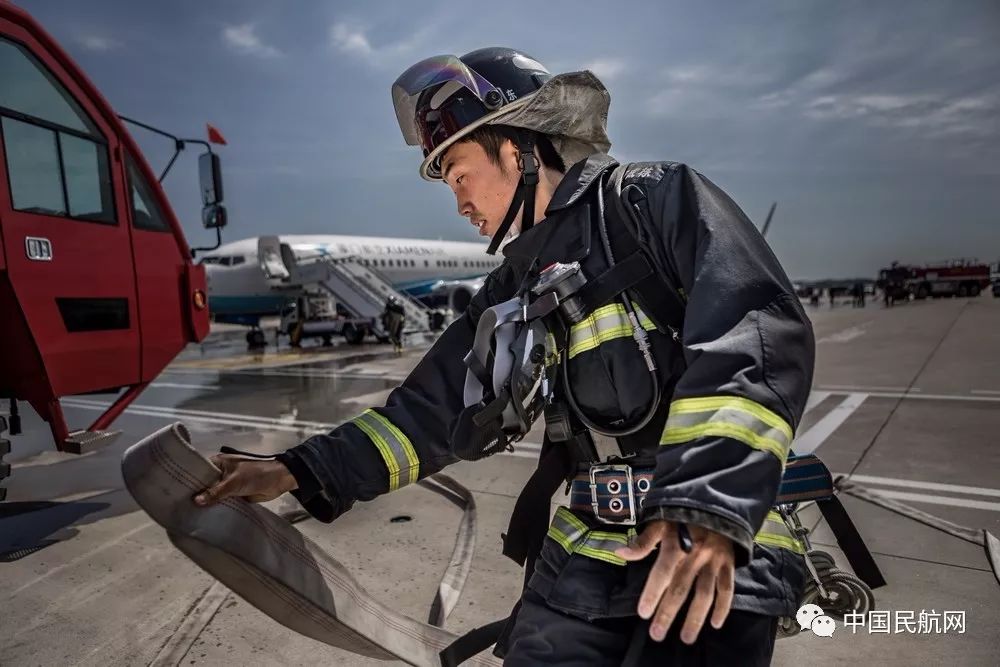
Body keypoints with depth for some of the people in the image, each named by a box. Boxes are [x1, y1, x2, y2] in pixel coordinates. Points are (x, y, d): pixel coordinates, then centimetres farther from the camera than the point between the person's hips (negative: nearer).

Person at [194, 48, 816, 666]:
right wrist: (297, 473, 8)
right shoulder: (514, 293, 13)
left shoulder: (659, 199, -4)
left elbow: (760, 334, -17)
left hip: (718, 554, -5)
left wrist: (710, 501, -28)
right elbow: (431, 412, 13)